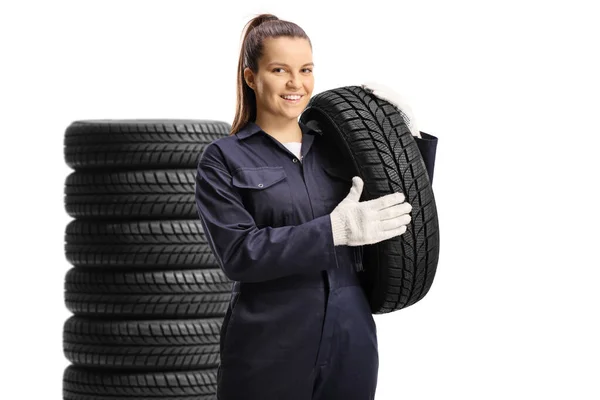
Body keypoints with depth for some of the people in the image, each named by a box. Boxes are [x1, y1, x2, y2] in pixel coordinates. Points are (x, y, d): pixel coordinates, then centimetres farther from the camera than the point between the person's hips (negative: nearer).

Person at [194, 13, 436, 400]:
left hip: (352, 343, 4)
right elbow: (238, 252, -14)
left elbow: (405, 214, 16)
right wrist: (334, 231, -21)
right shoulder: (223, 160, -1)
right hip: (270, 352, -4)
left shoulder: (335, 148, 12)